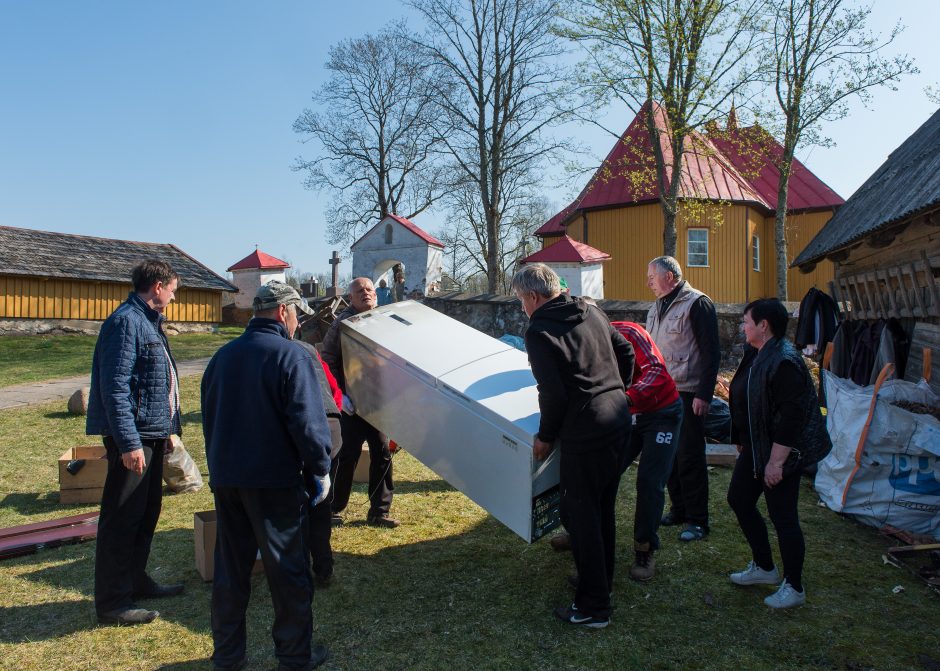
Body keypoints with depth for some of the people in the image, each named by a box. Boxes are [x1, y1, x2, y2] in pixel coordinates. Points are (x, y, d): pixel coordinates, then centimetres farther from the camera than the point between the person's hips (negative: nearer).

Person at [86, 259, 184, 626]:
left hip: (152, 434, 10)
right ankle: (112, 603, 9)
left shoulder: (149, 322, 15)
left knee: (147, 510, 19)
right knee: (122, 518, -1)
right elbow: (114, 386, -22)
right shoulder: (126, 321, -16)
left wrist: (169, 428, 20)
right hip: (133, 435, -10)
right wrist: (129, 443, -24)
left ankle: (135, 580, 34)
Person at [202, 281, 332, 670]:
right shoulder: (293, 357, -13)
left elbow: (209, 416, 16)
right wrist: (320, 468, -6)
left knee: (230, 568, 16)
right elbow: (308, 422, -18)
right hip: (275, 481, -6)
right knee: (288, 571, 6)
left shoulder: (223, 356, 9)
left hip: (225, 478, 7)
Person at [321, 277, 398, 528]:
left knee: (382, 453, 7)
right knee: (347, 455, 2)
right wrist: (339, 394, -14)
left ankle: (379, 511, 19)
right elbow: (328, 362, -6)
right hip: (351, 403, -4)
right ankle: (333, 508, 19)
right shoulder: (342, 323, -5)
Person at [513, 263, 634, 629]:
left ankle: (593, 607, 12)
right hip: (619, 418, 9)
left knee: (580, 514, 3)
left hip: (585, 433, -9)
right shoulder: (591, 312, 10)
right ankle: (601, 579, 38)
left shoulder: (539, 332, -14)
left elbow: (553, 393, -18)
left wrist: (545, 436, -5)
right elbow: (626, 353, 15)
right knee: (602, 509, 22)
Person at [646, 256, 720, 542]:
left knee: (690, 457, -2)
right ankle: (678, 509, 26)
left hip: (688, 395, -8)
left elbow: (711, 352, -13)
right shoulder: (657, 307, 15)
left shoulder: (697, 303, -10)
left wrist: (704, 394, -18)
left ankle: (697, 520, 9)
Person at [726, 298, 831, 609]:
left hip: (779, 452, -10)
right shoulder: (756, 355, 7)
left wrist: (776, 461, -25)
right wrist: (742, 442, 22)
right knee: (739, 499, 16)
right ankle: (763, 568, 31)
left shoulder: (784, 362, -24)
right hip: (754, 447, 10)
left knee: (782, 516, 0)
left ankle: (794, 588, 17)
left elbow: (791, 416, -26)